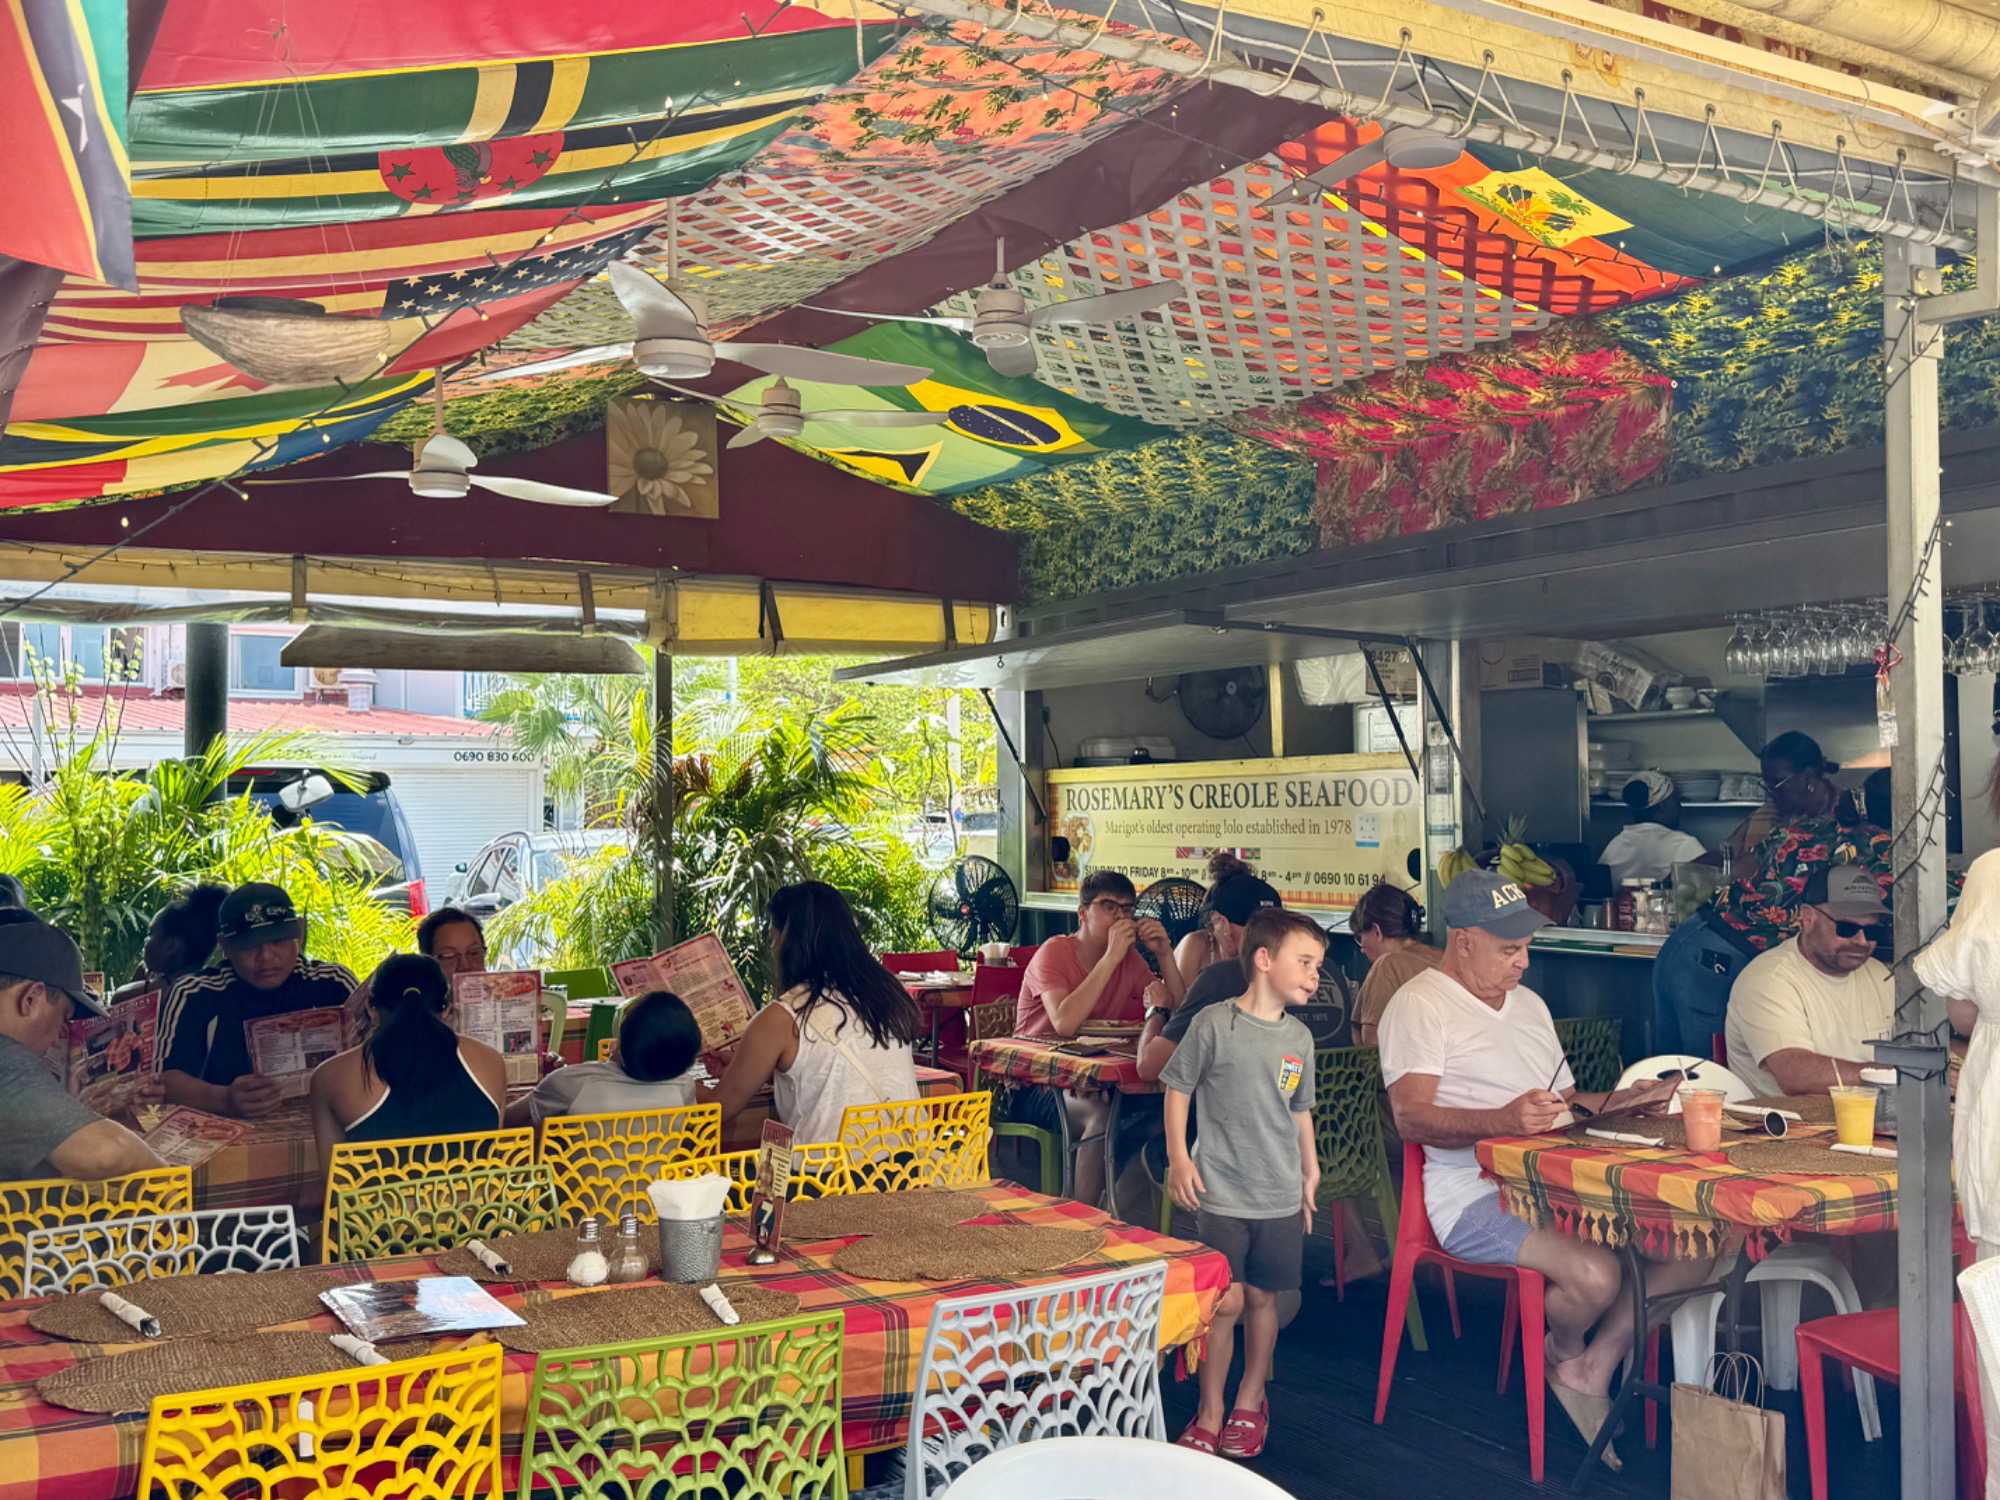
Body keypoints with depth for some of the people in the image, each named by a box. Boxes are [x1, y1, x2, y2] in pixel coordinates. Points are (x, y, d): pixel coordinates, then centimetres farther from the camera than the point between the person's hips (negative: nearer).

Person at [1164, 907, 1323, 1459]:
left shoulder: (1299, 1037, 7)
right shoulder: (1214, 1024, -9)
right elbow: (1177, 1089, -1)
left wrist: (1311, 1172, 19)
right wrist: (1178, 1158, -6)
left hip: (1281, 1197, 5)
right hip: (1221, 1193, -4)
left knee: (1262, 1298, 11)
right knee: (1225, 1302, -5)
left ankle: (1250, 1402, 31)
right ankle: (1209, 1414, 13)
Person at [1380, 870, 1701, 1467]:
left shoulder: (1529, 1003, 24)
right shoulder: (1420, 1004, -4)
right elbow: (1413, 1119, -16)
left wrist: (1621, 1100, 8)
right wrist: (1502, 1121, -32)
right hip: (1474, 1194, -8)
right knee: (1595, 1272, -31)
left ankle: (1593, 1367, 3)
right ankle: (1565, 1353, 6)